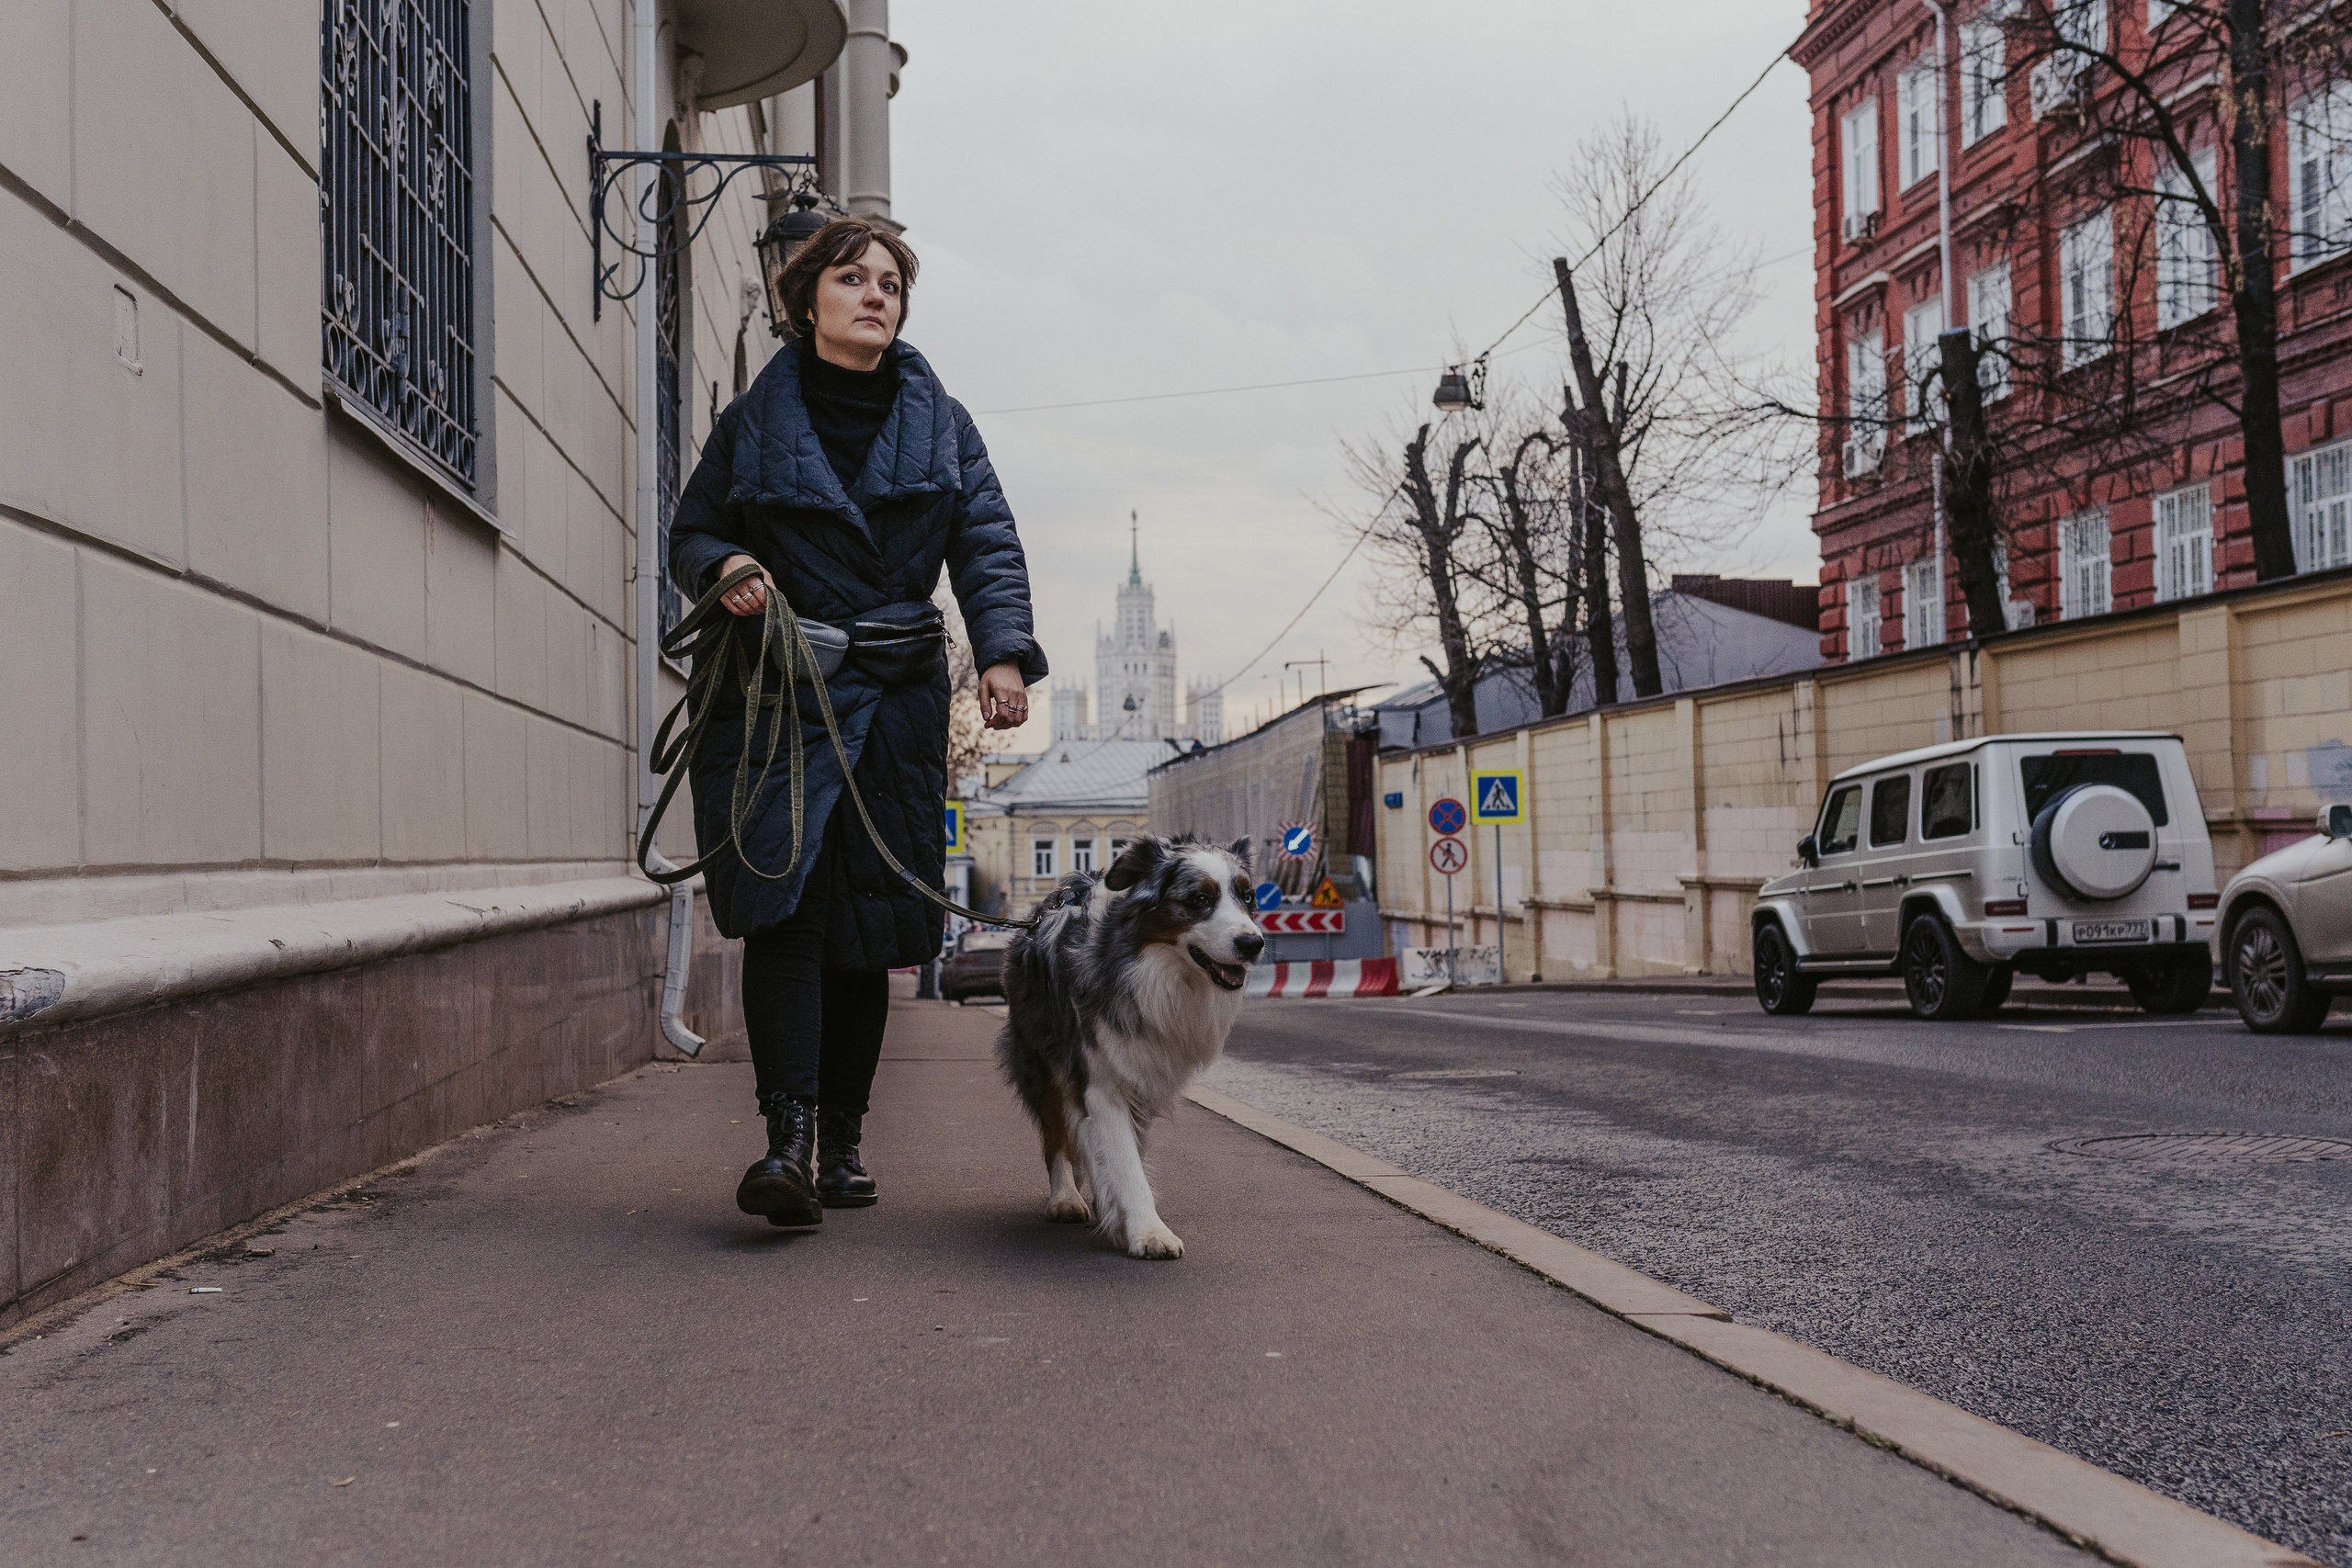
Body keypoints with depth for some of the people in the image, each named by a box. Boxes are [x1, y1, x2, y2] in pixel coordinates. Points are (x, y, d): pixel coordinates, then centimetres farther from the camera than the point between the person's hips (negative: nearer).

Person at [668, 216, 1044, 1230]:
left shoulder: (939, 423, 13)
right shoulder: (755, 422, 9)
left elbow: (987, 546, 5)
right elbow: (691, 535, 14)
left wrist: (1004, 653, -11)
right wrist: (727, 568, -10)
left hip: (895, 703, 2)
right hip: (776, 697, -2)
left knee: (868, 927, 3)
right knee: (784, 906, -15)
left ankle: (842, 1137, 14)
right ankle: (788, 1135, -18)